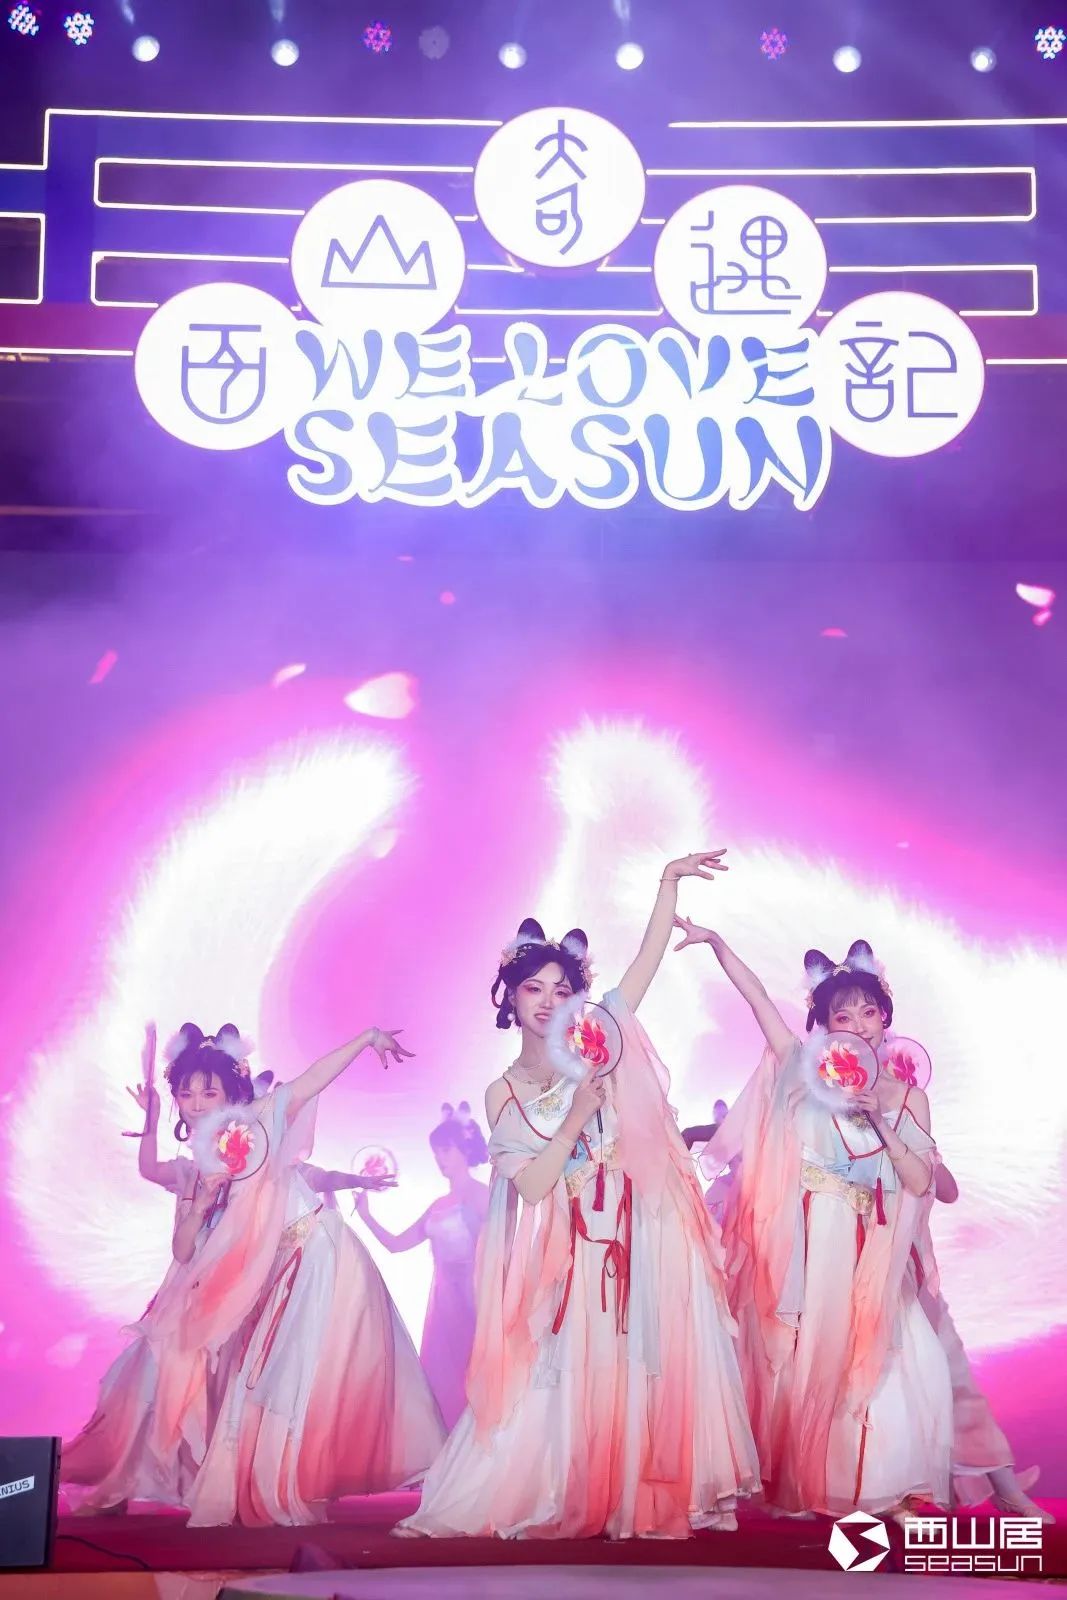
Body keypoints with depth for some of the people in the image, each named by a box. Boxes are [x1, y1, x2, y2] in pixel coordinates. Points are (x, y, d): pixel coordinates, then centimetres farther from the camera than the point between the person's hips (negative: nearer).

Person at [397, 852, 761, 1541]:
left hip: (637, 1237, 0)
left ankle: (639, 1497, 12)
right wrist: (575, 1120, -16)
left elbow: (648, 963, -5)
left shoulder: (601, 1042, 1)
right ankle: (556, 1500, 17)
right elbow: (530, 1185, -8)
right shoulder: (503, 1094, 1)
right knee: (562, 1376, 3)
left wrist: (670, 884, -11)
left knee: (644, 1367, 0)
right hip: (562, 1253, 0)